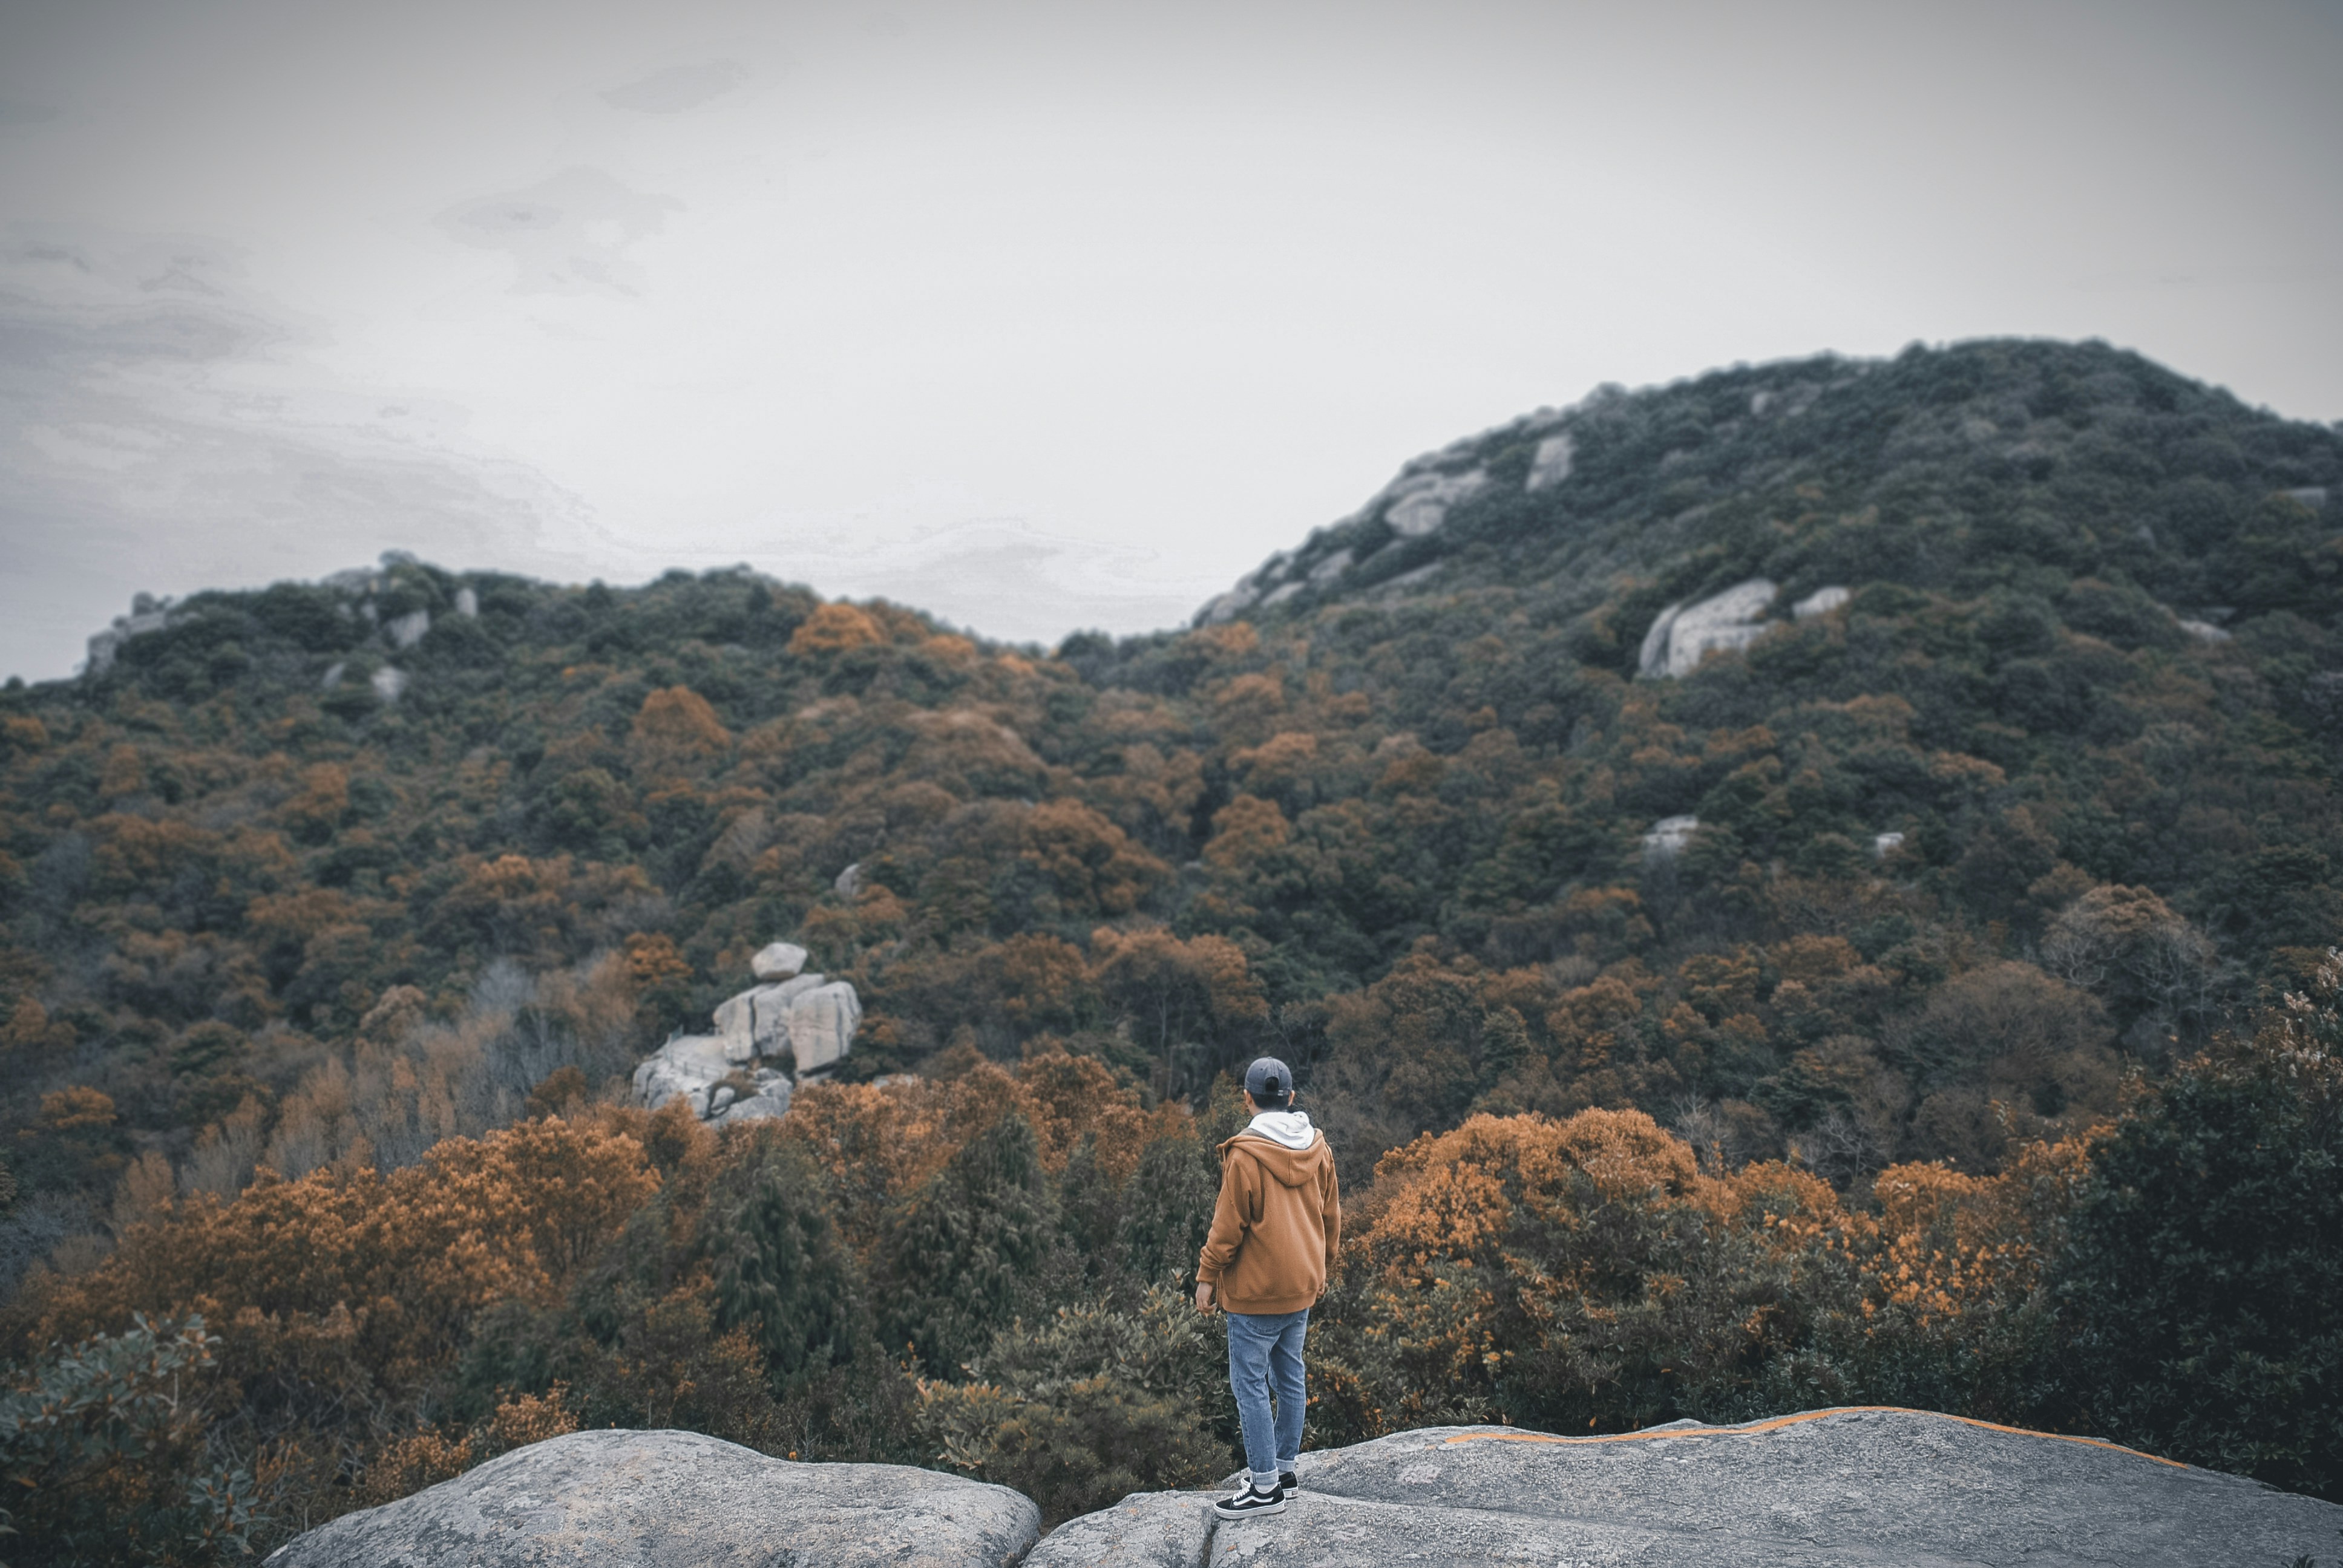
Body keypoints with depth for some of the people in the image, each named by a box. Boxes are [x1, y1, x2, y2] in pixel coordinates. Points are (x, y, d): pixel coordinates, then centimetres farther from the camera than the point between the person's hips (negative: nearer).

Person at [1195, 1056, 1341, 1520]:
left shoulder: (1246, 1154, -18)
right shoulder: (1318, 1148, 3)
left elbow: (1229, 1225, -15)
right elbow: (1330, 1216, 12)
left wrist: (1207, 1276, -4)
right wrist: (1322, 1269, 24)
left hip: (1256, 1291, -7)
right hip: (1302, 1287, 7)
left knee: (1250, 1382, 1)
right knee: (1289, 1376, 16)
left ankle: (1265, 1486, 4)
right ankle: (1283, 1468, 25)